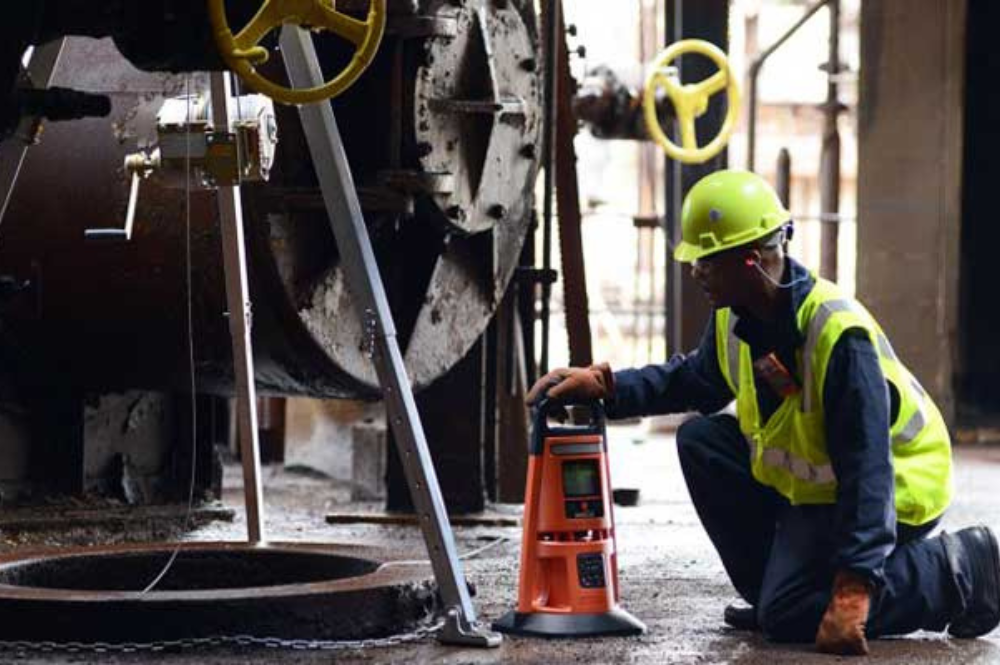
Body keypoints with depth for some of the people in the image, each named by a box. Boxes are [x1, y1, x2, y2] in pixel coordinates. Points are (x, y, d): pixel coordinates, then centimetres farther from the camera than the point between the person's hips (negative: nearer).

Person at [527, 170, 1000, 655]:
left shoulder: (838, 333, -31)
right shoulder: (734, 316, -4)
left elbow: (866, 470, -33)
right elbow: (693, 380, 17)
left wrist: (853, 591, -38)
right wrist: (603, 384, 1)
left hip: (893, 491, -9)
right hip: (808, 479, 9)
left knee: (787, 619, -19)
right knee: (701, 441, -1)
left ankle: (954, 571, -6)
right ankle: (776, 585, 6)